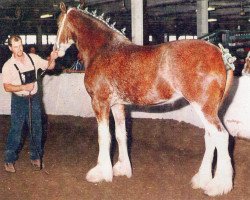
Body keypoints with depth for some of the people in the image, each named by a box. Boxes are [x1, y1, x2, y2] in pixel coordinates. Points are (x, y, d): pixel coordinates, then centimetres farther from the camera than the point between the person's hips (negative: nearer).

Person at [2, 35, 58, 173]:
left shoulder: (33, 58, 0)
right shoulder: (8, 66, -9)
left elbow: (49, 67, 7)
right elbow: (7, 87, -11)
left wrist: (52, 59, -14)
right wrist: (24, 87, -23)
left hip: (34, 98, 3)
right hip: (19, 100, -3)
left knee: (36, 129, 10)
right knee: (15, 130, 1)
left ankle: (35, 157, 25)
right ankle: (9, 160, 14)